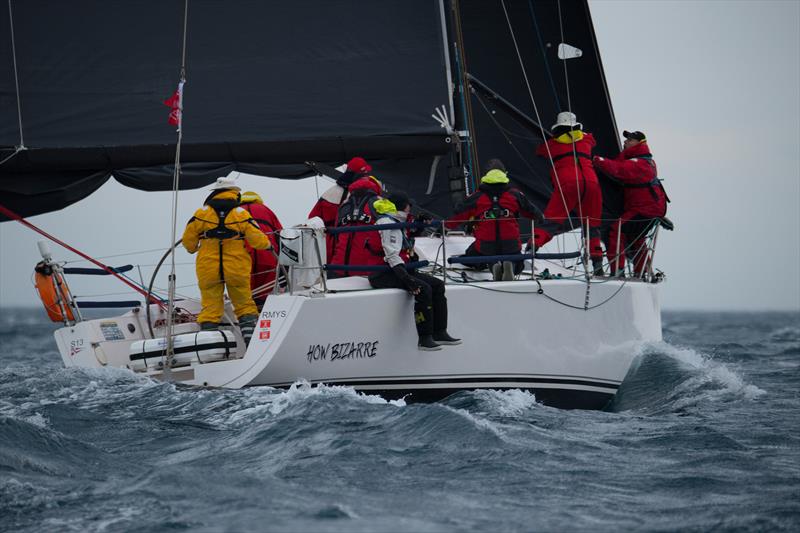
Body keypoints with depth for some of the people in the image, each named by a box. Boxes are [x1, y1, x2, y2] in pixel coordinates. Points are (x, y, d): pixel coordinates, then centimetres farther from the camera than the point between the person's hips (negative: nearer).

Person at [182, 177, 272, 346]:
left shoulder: (202, 213, -4)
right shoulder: (241, 214, -4)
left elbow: (188, 240, 1)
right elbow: (258, 240, -5)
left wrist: (192, 248, 23)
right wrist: (267, 244, 18)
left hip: (208, 268, 0)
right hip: (237, 269, 0)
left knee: (210, 308, 6)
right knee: (245, 305, 13)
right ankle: (252, 342, 7)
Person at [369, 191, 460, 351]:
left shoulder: (397, 223, 22)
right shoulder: (387, 223, -12)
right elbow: (391, 255, -21)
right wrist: (407, 279, -28)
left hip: (398, 270, 11)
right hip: (383, 275, -11)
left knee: (438, 285, 3)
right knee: (423, 288, -28)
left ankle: (439, 333, 0)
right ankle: (424, 339, -28)